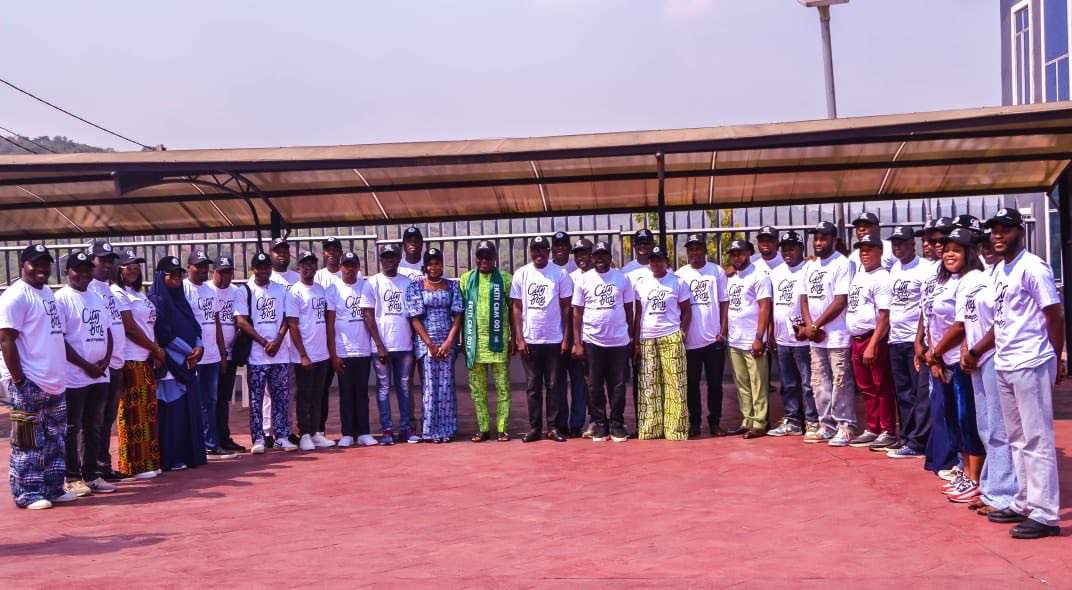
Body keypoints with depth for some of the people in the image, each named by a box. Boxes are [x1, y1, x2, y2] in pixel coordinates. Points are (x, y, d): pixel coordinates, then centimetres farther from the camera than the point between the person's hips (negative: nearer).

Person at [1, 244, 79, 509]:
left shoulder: (47, 292, 15)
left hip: (54, 381, 9)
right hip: (28, 383, -9)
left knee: (54, 440, 15)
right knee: (28, 443, -2)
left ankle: (53, 488, 24)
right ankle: (26, 495, 6)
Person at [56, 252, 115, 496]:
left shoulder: (98, 298, 14)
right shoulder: (61, 299, -8)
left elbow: (107, 332, 15)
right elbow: (59, 340, -14)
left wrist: (105, 360, -3)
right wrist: (86, 366, -14)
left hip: (100, 375, 7)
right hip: (74, 377, -7)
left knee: (94, 427, 12)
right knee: (72, 429, 0)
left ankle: (91, 475, 19)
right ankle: (71, 478, 7)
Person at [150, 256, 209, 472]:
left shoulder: (180, 299, 18)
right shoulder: (156, 300, -7)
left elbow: (194, 326, 13)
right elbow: (164, 333, -14)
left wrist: (198, 347, -6)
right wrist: (189, 351, -11)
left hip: (188, 363, 8)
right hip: (170, 364, -8)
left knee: (191, 409, 8)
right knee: (171, 411, -6)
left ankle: (191, 454, 14)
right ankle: (170, 459, -1)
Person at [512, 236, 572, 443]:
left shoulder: (560, 273, -2)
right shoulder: (521, 274, 3)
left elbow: (566, 307, 1)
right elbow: (517, 308, 5)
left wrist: (566, 338, -4)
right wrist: (519, 339, -2)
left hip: (554, 340, -1)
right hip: (529, 340, 1)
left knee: (554, 386, 4)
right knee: (532, 387, 6)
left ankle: (553, 427, 10)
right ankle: (534, 428, 11)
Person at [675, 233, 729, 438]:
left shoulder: (717, 271, 3)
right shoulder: (680, 274, 4)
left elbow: (725, 302, 2)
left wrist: (723, 331, -5)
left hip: (714, 339, 0)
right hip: (690, 340, 0)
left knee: (715, 383, 6)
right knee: (691, 384, 6)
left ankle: (714, 421, 14)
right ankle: (694, 422, 15)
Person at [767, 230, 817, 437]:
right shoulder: (775, 273, 14)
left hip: (803, 339, -7)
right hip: (781, 340, 7)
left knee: (808, 383, -3)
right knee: (788, 384, 13)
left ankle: (813, 422, 2)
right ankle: (791, 421, 21)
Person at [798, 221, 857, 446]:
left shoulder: (842, 264, -10)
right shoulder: (809, 266, 13)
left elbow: (841, 301, -16)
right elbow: (804, 298, 13)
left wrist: (815, 326, -13)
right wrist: (809, 327, -4)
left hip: (837, 336, -8)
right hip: (815, 337, 8)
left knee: (840, 383, -4)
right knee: (819, 384, 11)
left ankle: (845, 427, 3)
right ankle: (826, 426, 19)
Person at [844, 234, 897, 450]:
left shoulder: (882, 278, -12)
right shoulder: (858, 272, 13)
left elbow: (884, 317, -17)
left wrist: (872, 345, -22)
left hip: (875, 339, -8)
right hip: (856, 339, 8)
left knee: (882, 387, -1)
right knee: (866, 388, 14)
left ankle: (887, 431, 5)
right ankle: (872, 429, 23)